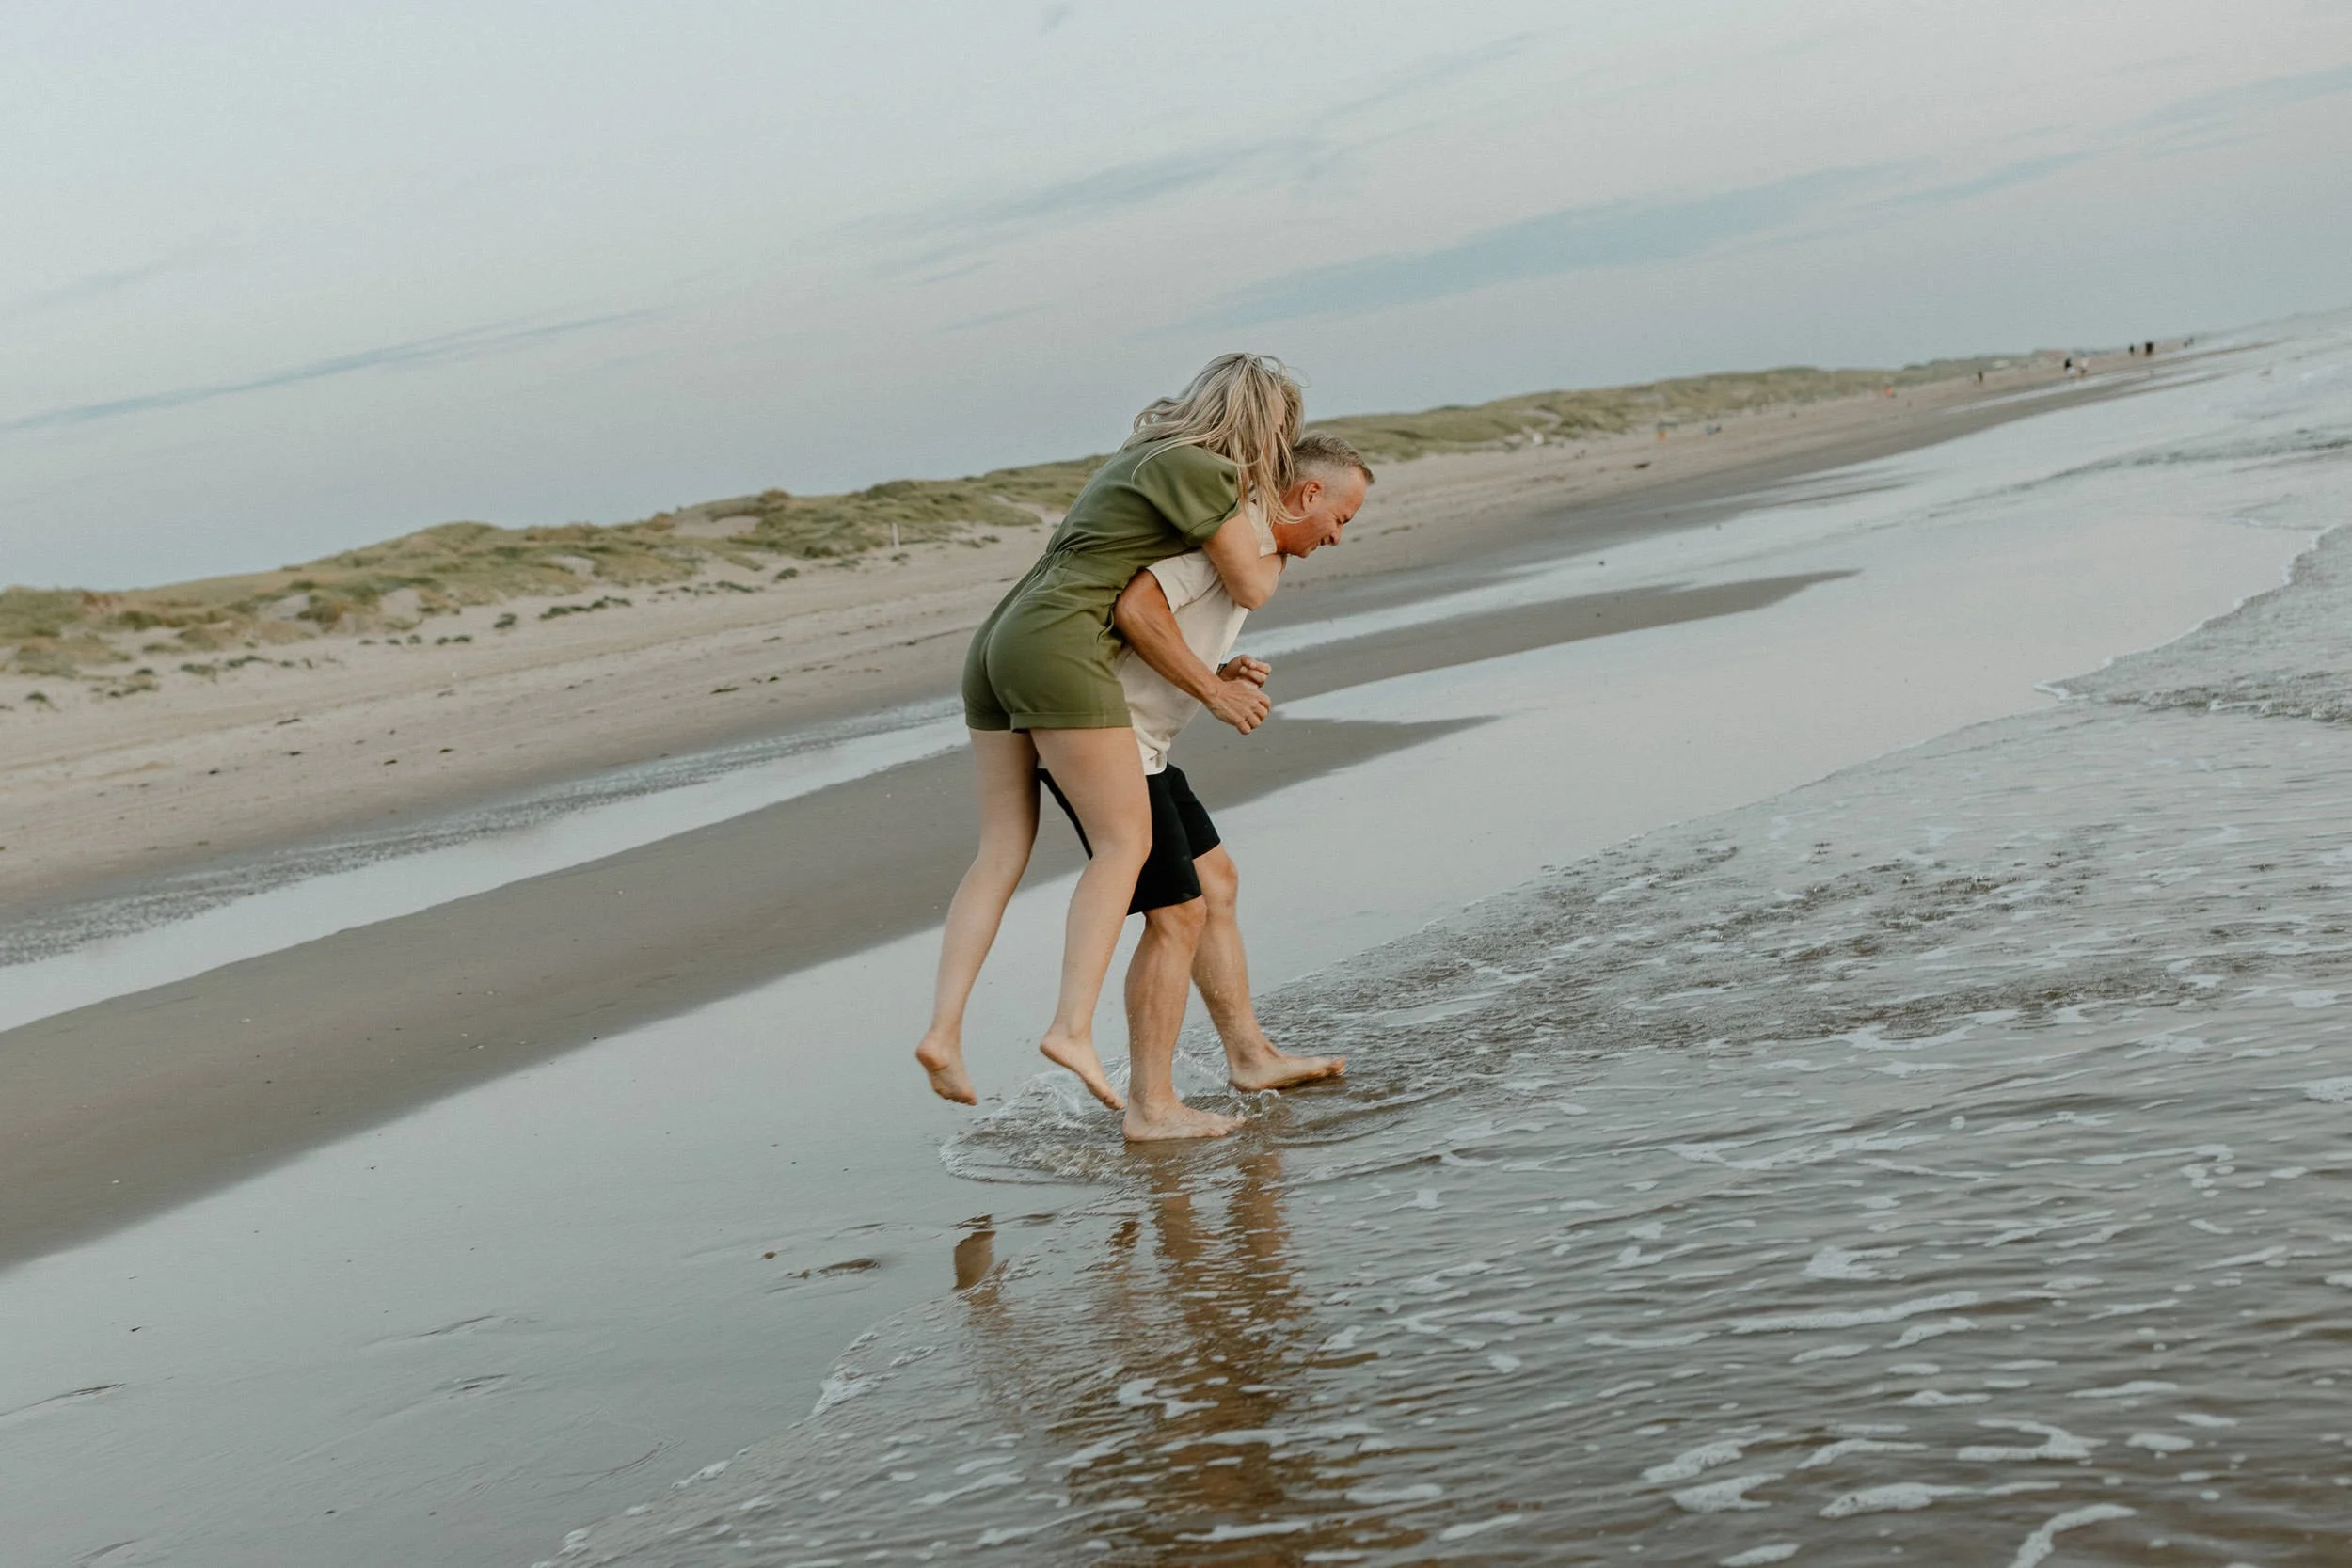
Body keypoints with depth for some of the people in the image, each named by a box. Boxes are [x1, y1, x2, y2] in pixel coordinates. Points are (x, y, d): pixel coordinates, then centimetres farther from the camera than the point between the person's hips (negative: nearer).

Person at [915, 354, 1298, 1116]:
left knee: (1002, 851, 6)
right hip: (1058, 651, -9)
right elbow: (1250, 587, 2)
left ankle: (943, 1030, -4)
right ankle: (1073, 1027, -16)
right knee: (1125, 841, -6)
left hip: (998, 639, 9)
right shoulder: (1200, 471, -3)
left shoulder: (1144, 456, 26)